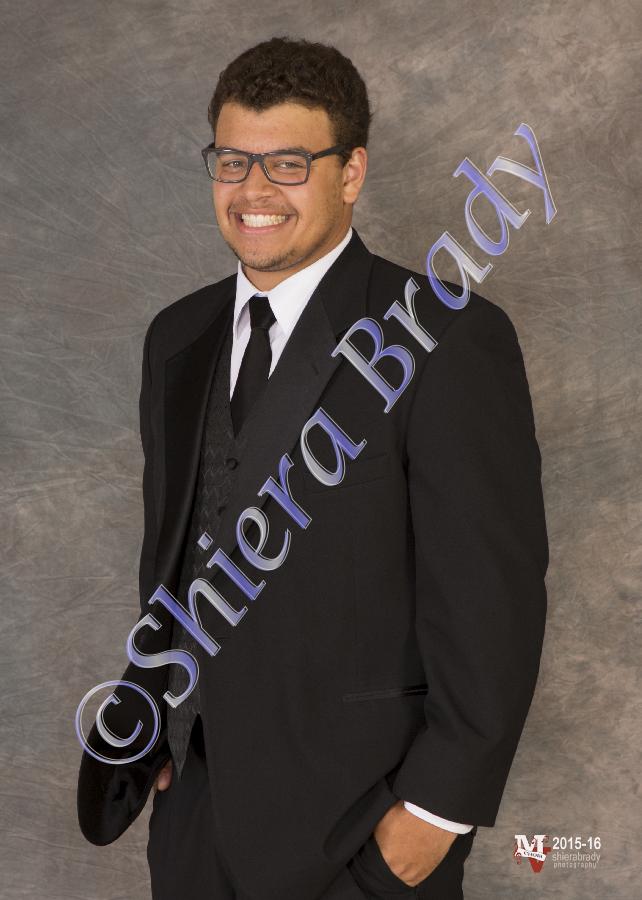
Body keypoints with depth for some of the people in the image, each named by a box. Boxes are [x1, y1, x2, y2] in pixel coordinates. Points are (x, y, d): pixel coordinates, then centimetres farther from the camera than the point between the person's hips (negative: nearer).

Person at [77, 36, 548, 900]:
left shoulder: (450, 341, -15)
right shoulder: (178, 336, 6)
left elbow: (494, 596, -15)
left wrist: (439, 806, -13)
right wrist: (160, 729, 13)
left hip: (357, 820, -5)